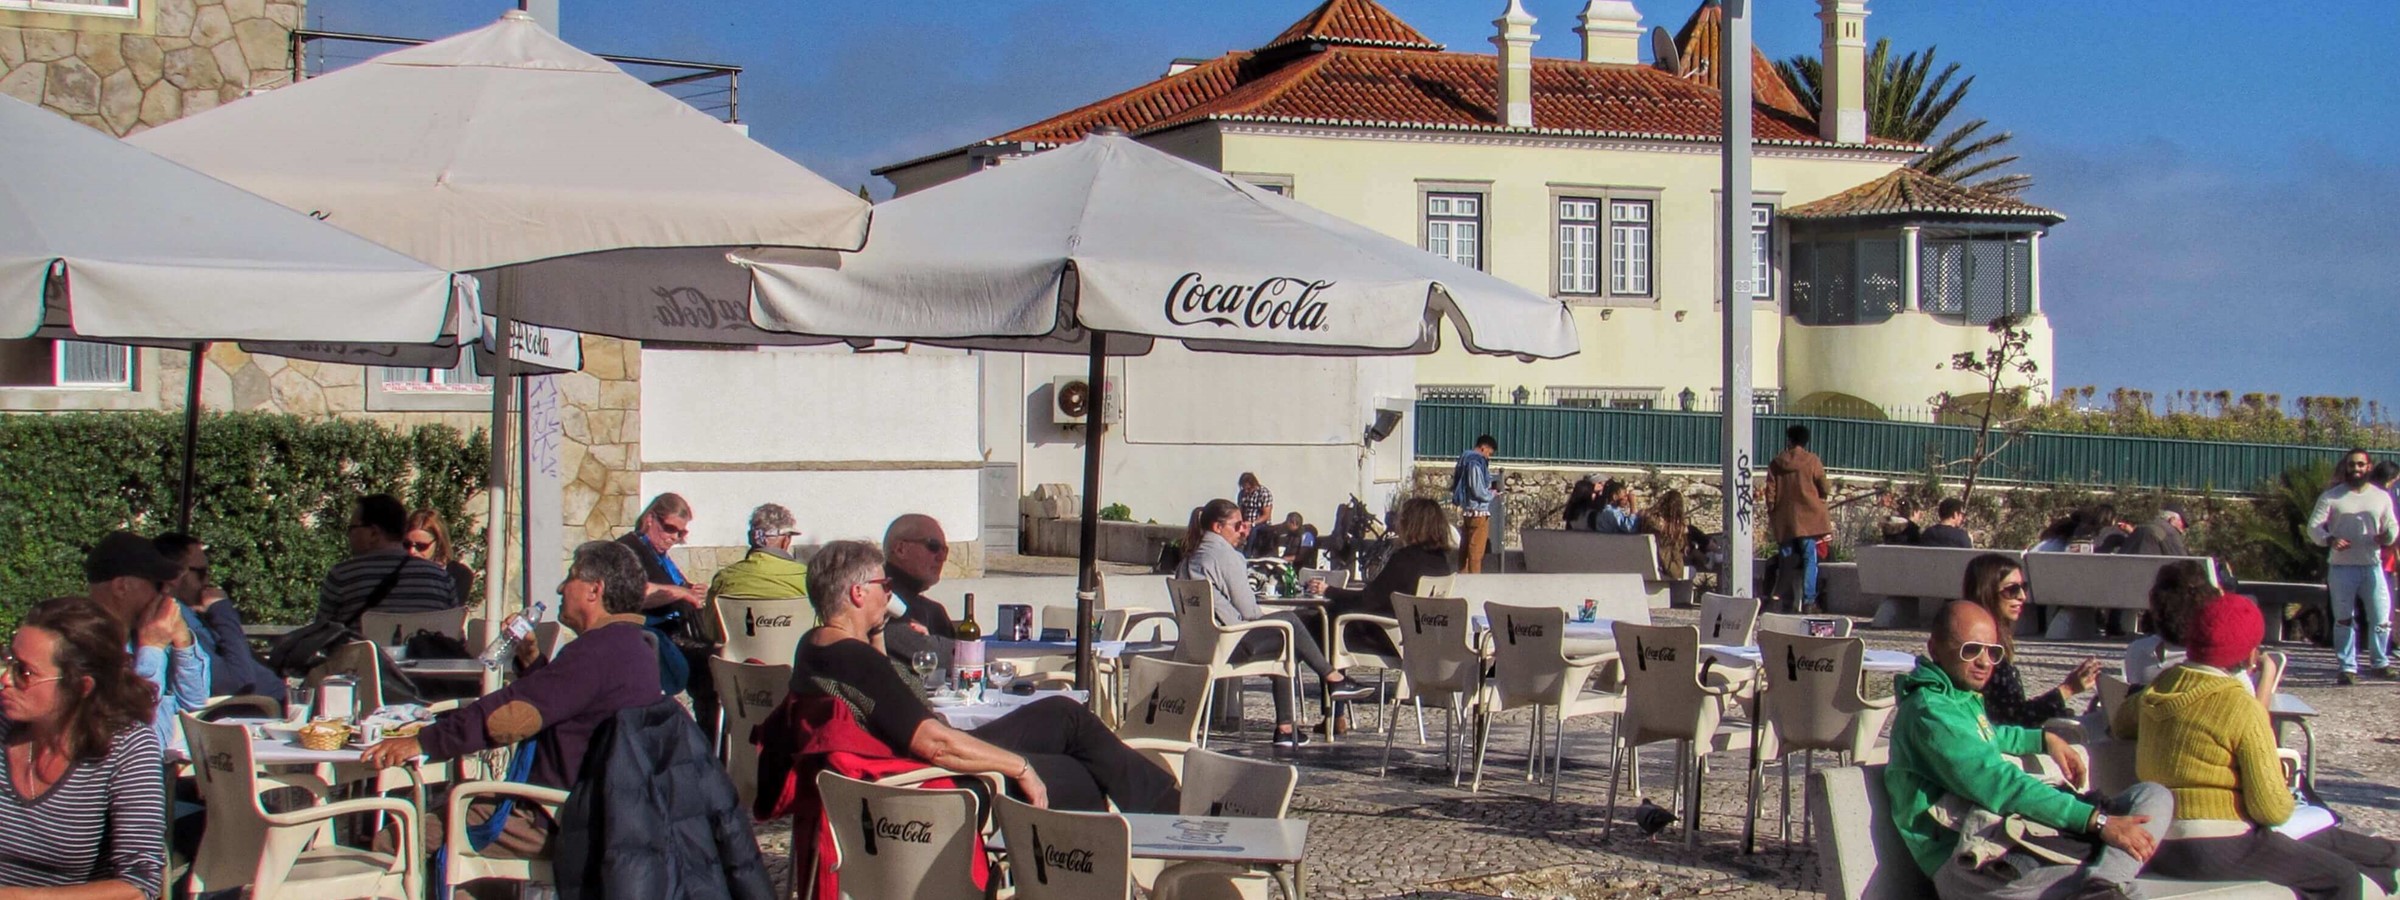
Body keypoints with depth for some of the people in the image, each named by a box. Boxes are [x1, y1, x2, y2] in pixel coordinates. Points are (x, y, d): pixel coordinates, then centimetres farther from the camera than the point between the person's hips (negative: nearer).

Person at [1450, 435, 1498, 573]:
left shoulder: (1464, 460, 11)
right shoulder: (1476, 463, -17)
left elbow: (1454, 486, 17)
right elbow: (1478, 492, -22)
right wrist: (1492, 494, -2)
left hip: (1465, 511, 9)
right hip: (1478, 512, -9)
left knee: (1465, 550, 14)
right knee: (1476, 553, -5)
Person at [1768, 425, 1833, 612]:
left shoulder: (1776, 463, 3)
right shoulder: (1812, 461, -4)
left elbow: (1770, 491, 3)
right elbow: (1824, 489, 0)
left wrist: (1771, 514, 10)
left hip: (1784, 519, 2)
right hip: (1808, 517, -2)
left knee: (1786, 560, 8)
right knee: (1809, 558, -1)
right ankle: (1808, 600, -10)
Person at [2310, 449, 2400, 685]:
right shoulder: (2331, 497, 4)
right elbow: (2314, 526, -1)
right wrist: (2329, 540, -21)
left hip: (2372, 566, 1)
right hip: (2341, 567, -1)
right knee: (2344, 619, 3)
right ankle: (2347, 667, 10)